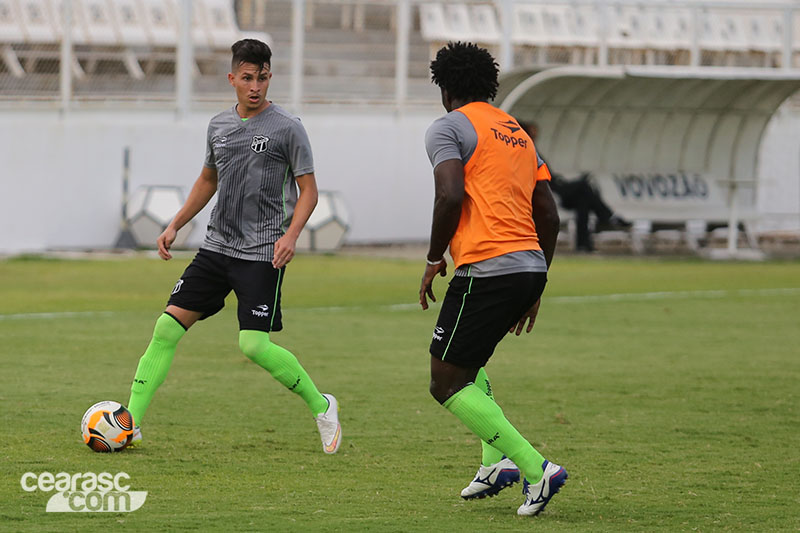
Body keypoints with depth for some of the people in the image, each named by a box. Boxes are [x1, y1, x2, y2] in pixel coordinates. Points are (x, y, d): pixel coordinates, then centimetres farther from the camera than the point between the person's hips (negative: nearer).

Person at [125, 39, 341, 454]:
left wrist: (290, 235, -19)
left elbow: (308, 190, -4)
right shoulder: (219, 125, 10)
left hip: (262, 256, -5)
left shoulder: (287, 128, -6)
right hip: (217, 247, 5)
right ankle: (130, 423, 1)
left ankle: (321, 407, 6)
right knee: (168, 326, -3)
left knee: (254, 344, -15)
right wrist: (174, 226, 19)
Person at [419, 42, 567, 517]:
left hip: (486, 268, -8)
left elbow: (451, 195, -17)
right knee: (467, 361, 28)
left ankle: (536, 469, -15)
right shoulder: (518, 134, 22)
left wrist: (435, 259, -5)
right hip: (530, 265, 8)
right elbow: (549, 215, 18)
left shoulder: (448, 128, -1)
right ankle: (495, 463, 11)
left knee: (447, 384, -1)